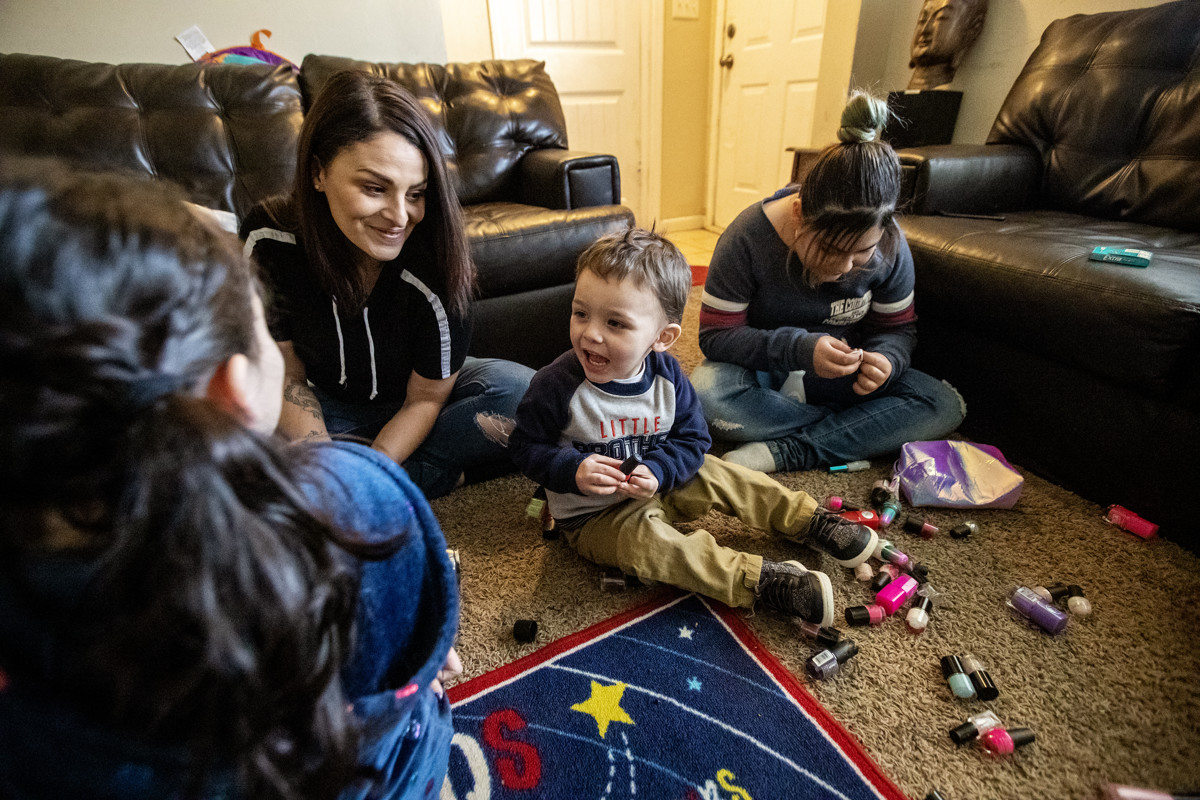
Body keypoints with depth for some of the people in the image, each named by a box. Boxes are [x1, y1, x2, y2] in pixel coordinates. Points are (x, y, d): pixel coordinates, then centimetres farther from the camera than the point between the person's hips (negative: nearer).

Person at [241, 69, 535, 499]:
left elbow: (426, 398, -19)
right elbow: (285, 373, -14)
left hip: (417, 400, -1)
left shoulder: (433, 260, -29)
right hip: (329, 406, 2)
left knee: (525, 393, -26)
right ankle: (429, 473, -15)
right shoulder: (269, 236, -23)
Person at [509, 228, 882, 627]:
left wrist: (656, 472, -24)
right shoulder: (556, 384, -23)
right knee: (643, 537, -31)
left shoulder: (667, 375, -13)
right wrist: (573, 470, -31)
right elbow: (526, 446, -13)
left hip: (659, 488, 4)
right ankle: (759, 580, -29)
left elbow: (693, 440, -5)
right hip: (591, 515, -4)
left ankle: (810, 520, 14)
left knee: (720, 476, -3)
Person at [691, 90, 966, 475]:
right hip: (764, 370, -2)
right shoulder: (748, 237, -23)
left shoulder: (889, 245, -12)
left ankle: (783, 452, -25)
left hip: (840, 378, 3)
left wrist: (886, 358, -25)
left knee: (946, 406, -17)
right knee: (707, 390, -36)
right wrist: (798, 348, -35)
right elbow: (715, 336, -21)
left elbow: (898, 327, 0)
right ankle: (855, 436, -17)